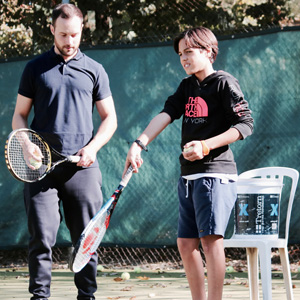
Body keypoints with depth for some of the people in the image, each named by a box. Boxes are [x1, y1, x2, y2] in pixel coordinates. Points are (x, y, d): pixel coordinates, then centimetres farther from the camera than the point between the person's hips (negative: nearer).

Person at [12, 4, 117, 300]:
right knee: (41, 236, -6)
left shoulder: (94, 70, 11)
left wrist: (92, 147, -5)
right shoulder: (35, 68, 10)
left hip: (82, 167, 1)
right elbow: (19, 116, 12)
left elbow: (109, 118, 12)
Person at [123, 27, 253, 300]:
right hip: (189, 175, 8)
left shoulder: (224, 82, -4)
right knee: (186, 243, 6)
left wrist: (206, 145, -17)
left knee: (210, 238, -16)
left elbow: (246, 125, -9)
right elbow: (165, 115, 6)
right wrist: (139, 144, -10)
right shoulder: (187, 86, 18)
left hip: (215, 172, -8)